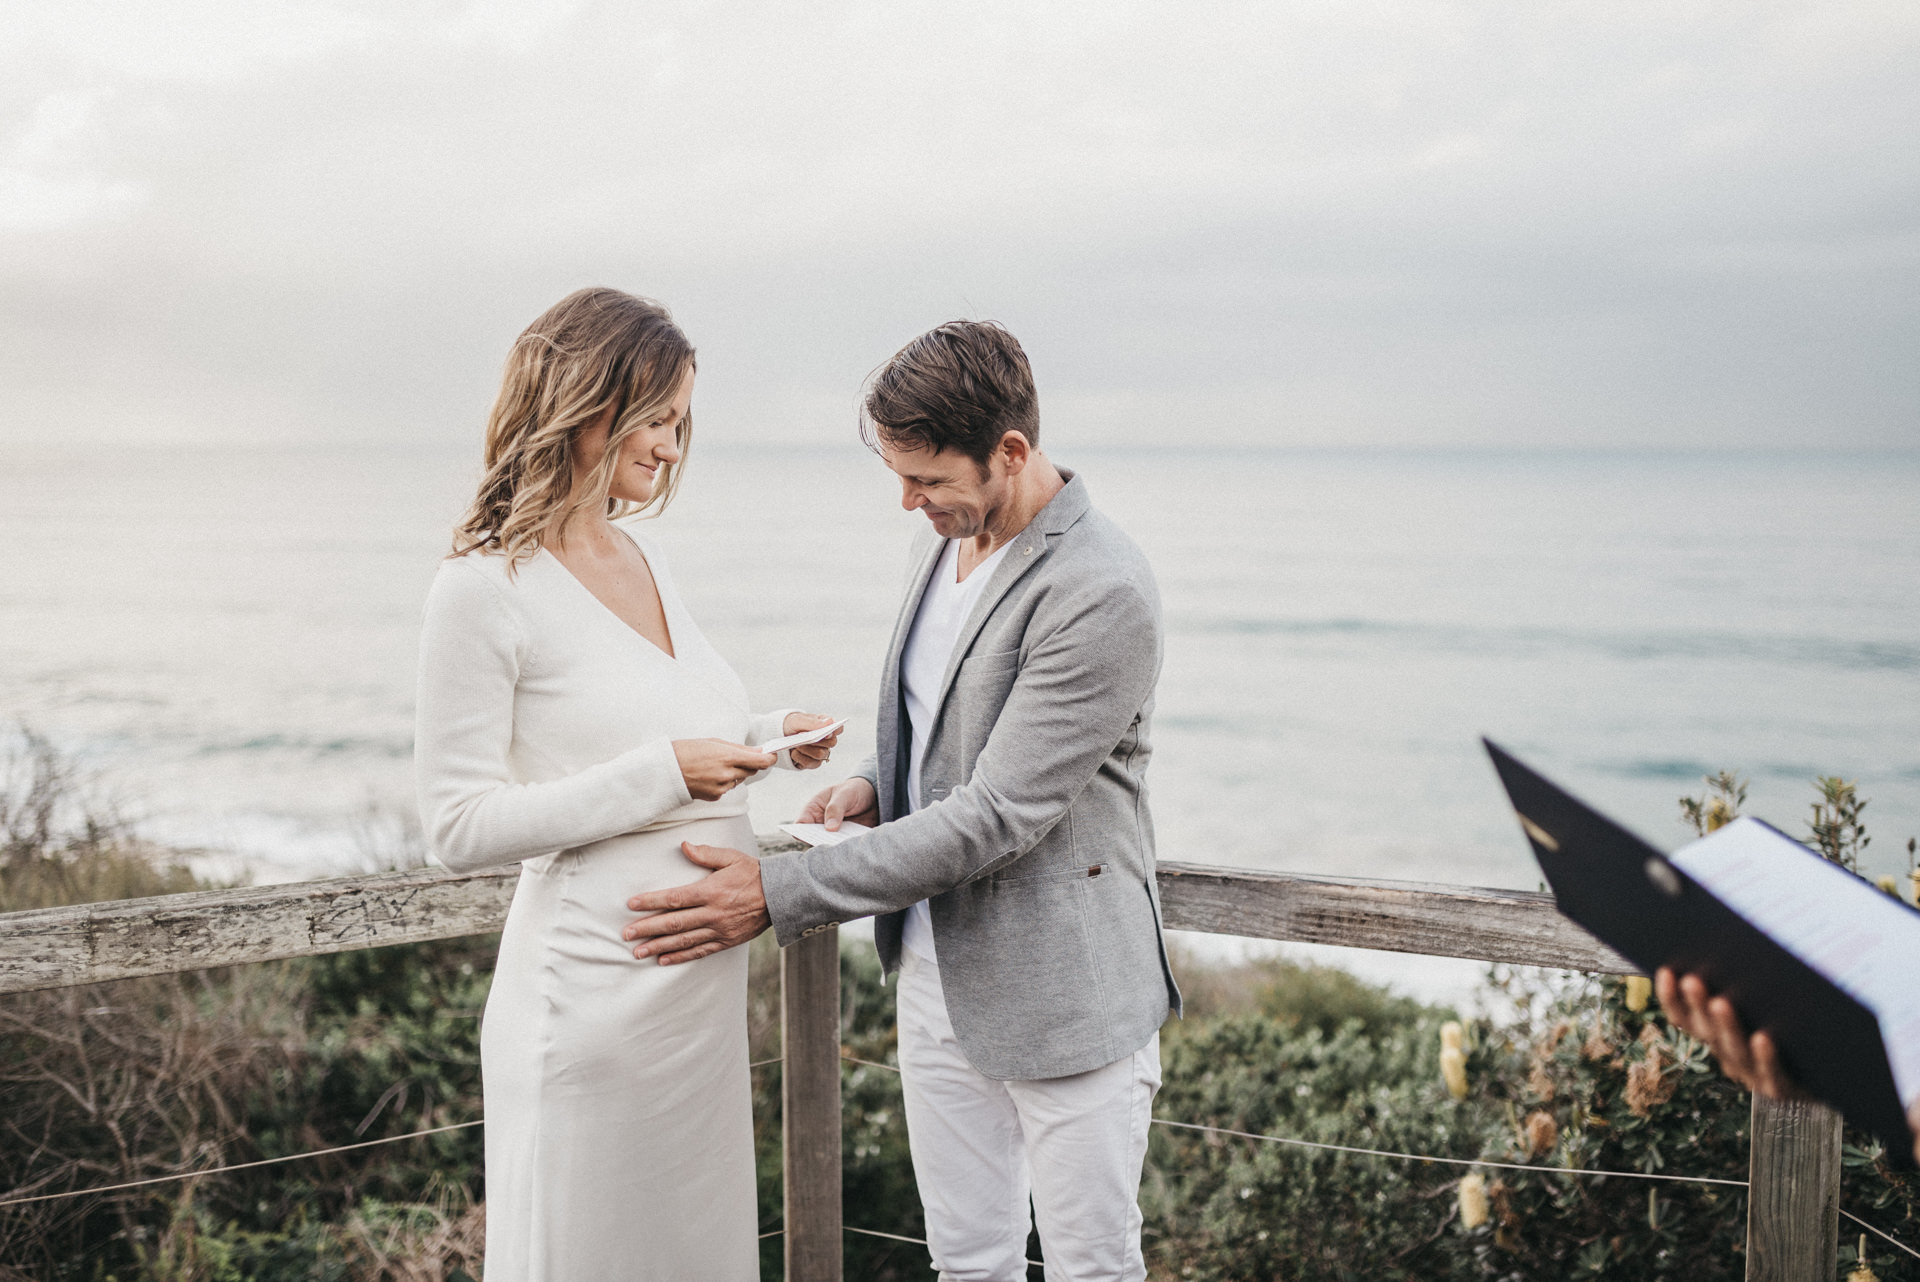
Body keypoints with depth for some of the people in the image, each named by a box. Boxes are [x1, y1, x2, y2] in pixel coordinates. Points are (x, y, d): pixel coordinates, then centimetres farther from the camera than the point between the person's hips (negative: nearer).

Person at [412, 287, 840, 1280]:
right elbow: (461, 826, -15)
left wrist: (764, 741, 4)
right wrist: (663, 773, -19)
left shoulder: (643, 559, 11)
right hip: (594, 991, -8)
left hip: (704, 979, 8)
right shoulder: (484, 587, -12)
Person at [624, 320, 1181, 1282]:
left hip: (1063, 1001, -8)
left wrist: (778, 895, -24)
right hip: (938, 973, 8)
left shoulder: (1104, 597, -24)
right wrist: (876, 785, -1)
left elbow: (995, 817, -26)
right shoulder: (946, 538, 5)